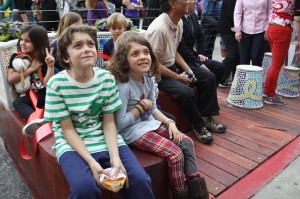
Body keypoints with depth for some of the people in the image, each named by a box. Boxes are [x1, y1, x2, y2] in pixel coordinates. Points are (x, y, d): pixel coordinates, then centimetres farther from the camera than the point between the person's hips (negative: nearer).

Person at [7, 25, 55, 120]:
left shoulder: (44, 59, 0)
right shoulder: (16, 57, 5)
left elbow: (47, 83, -7)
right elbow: (10, 79, -9)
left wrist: (50, 67, -21)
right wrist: (31, 68, -7)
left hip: (44, 95, 0)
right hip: (27, 97, 0)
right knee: (17, 102, -30)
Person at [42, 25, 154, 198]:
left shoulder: (107, 78, -5)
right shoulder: (56, 84, -12)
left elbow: (109, 122, -3)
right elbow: (68, 129, -9)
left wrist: (115, 157, -17)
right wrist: (91, 162, -20)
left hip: (106, 139, 2)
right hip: (72, 144, -2)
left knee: (140, 180, -15)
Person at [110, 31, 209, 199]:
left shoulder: (149, 78, 2)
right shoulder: (123, 86, -22)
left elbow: (153, 109, 10)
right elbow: (120, 123, -23)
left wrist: (170, 122, -5)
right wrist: (141, 106, -15)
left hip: (150, 123, 8)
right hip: (132, 130, -8)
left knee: (187, 143, -2)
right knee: (175, 154, -18)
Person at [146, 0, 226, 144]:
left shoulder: (179, 22, 1)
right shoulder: (158, 28, -26)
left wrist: (188, 69, -2)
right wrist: (178, 77, -18)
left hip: (173, 65, 9)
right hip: (157, 73, -9)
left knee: (208, 77, 0)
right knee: (185, 91, -31)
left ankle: (205, 117, 7)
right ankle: (198, 125, -5)